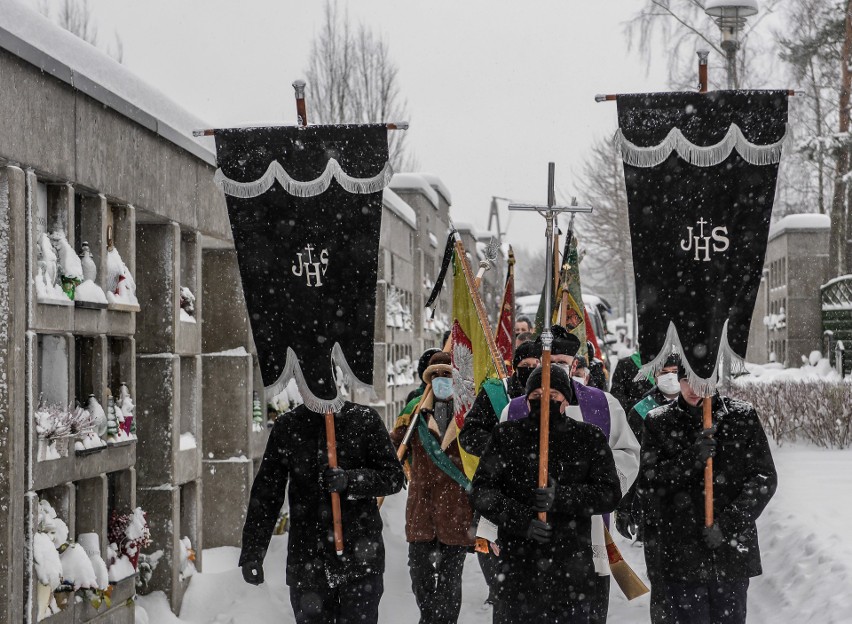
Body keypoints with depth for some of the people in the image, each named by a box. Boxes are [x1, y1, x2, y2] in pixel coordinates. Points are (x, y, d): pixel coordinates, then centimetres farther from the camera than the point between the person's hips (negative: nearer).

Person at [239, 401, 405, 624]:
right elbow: (265, 493, 7)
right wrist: (252, 553, 2)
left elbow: (394, 476, 1)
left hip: (360, 556, -1)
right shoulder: (287, 426, 5)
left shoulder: (365, 420, 1)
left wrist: (350, 480, -17)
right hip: (307, 562, 2)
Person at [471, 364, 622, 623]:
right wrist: (520, 520, -15)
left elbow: (610, 493, 0)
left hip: (572, 565, 0)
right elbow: (482, 490, 1)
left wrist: (562, 497, -17)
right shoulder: (507, 435, 5)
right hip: (518, 562, 0)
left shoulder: (590, 437, 6)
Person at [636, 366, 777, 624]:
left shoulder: (743, 417, 4)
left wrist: (729, 523, -11)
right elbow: (646, 485, -2)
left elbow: (764, 477, 1)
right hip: (681, 554, -1)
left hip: (732, 553, 1)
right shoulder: (658, 422, 4)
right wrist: (691, 459, -17)